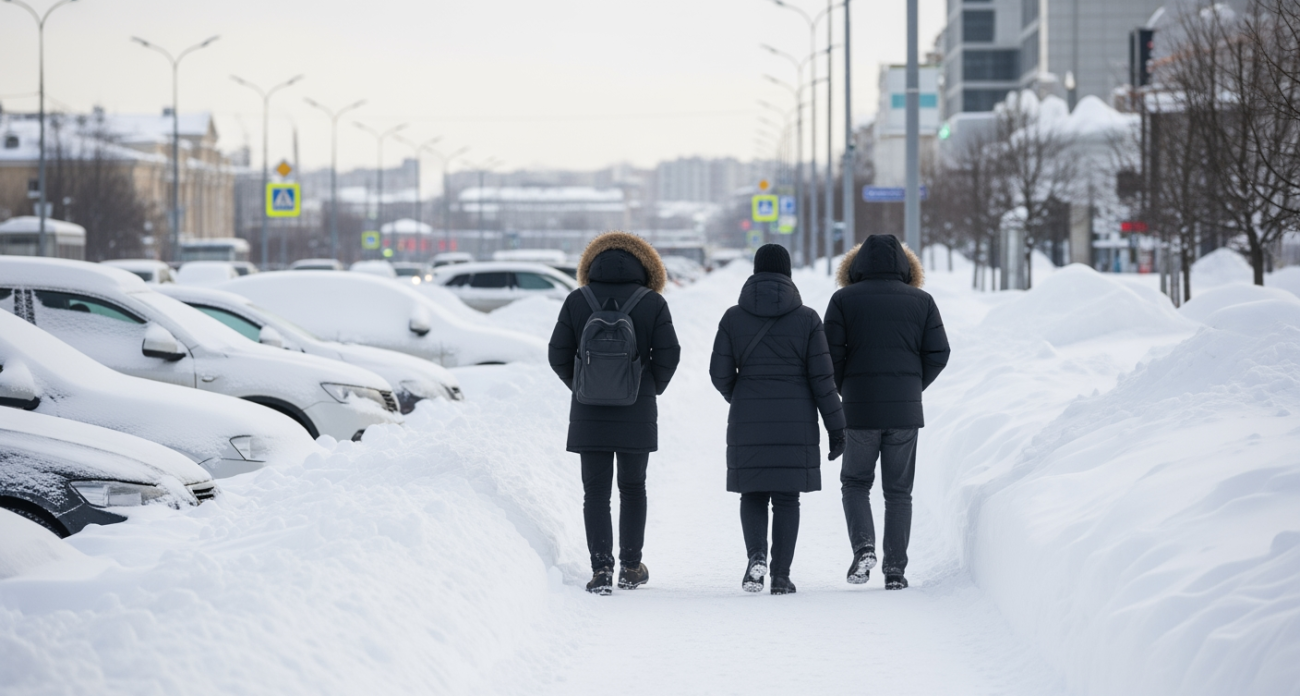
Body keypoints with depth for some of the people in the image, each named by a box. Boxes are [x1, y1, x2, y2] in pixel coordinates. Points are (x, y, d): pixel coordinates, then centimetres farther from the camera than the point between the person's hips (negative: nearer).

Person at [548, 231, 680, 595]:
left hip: (589, 414, 0)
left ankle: (601, 567, -8)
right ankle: (630, 567, 18)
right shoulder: (653, 303, -2)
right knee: (632, 488, 14)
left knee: (596, 491, 3)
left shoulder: (577, 301, 0)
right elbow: (668, 354, -4)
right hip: (637, 414, 0)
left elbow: (559, 355, 0)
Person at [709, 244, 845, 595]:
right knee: (786, 498, 8)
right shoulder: (806, 318, -3)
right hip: (796, 422, 0)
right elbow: (822, 377, -5)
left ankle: (756, 555, -12)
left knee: (753, 494, 12)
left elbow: (720, 372, -2)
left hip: (748, 422, 0)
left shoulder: (733, 318, -2)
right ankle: (781, 576, 4)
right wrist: (836, 427, 2)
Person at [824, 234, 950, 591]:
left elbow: (831, 353, -6)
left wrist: (844, 391, 10)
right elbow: (938, 354, 0)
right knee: (898, 491, 9)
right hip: (905, 412, 1)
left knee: (855, 483, 14)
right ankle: (895, 569, 5)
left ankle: (863, 546, -8)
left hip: (859, 410, -1)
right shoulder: (921, 301, 5)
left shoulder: (844, 300, 0)